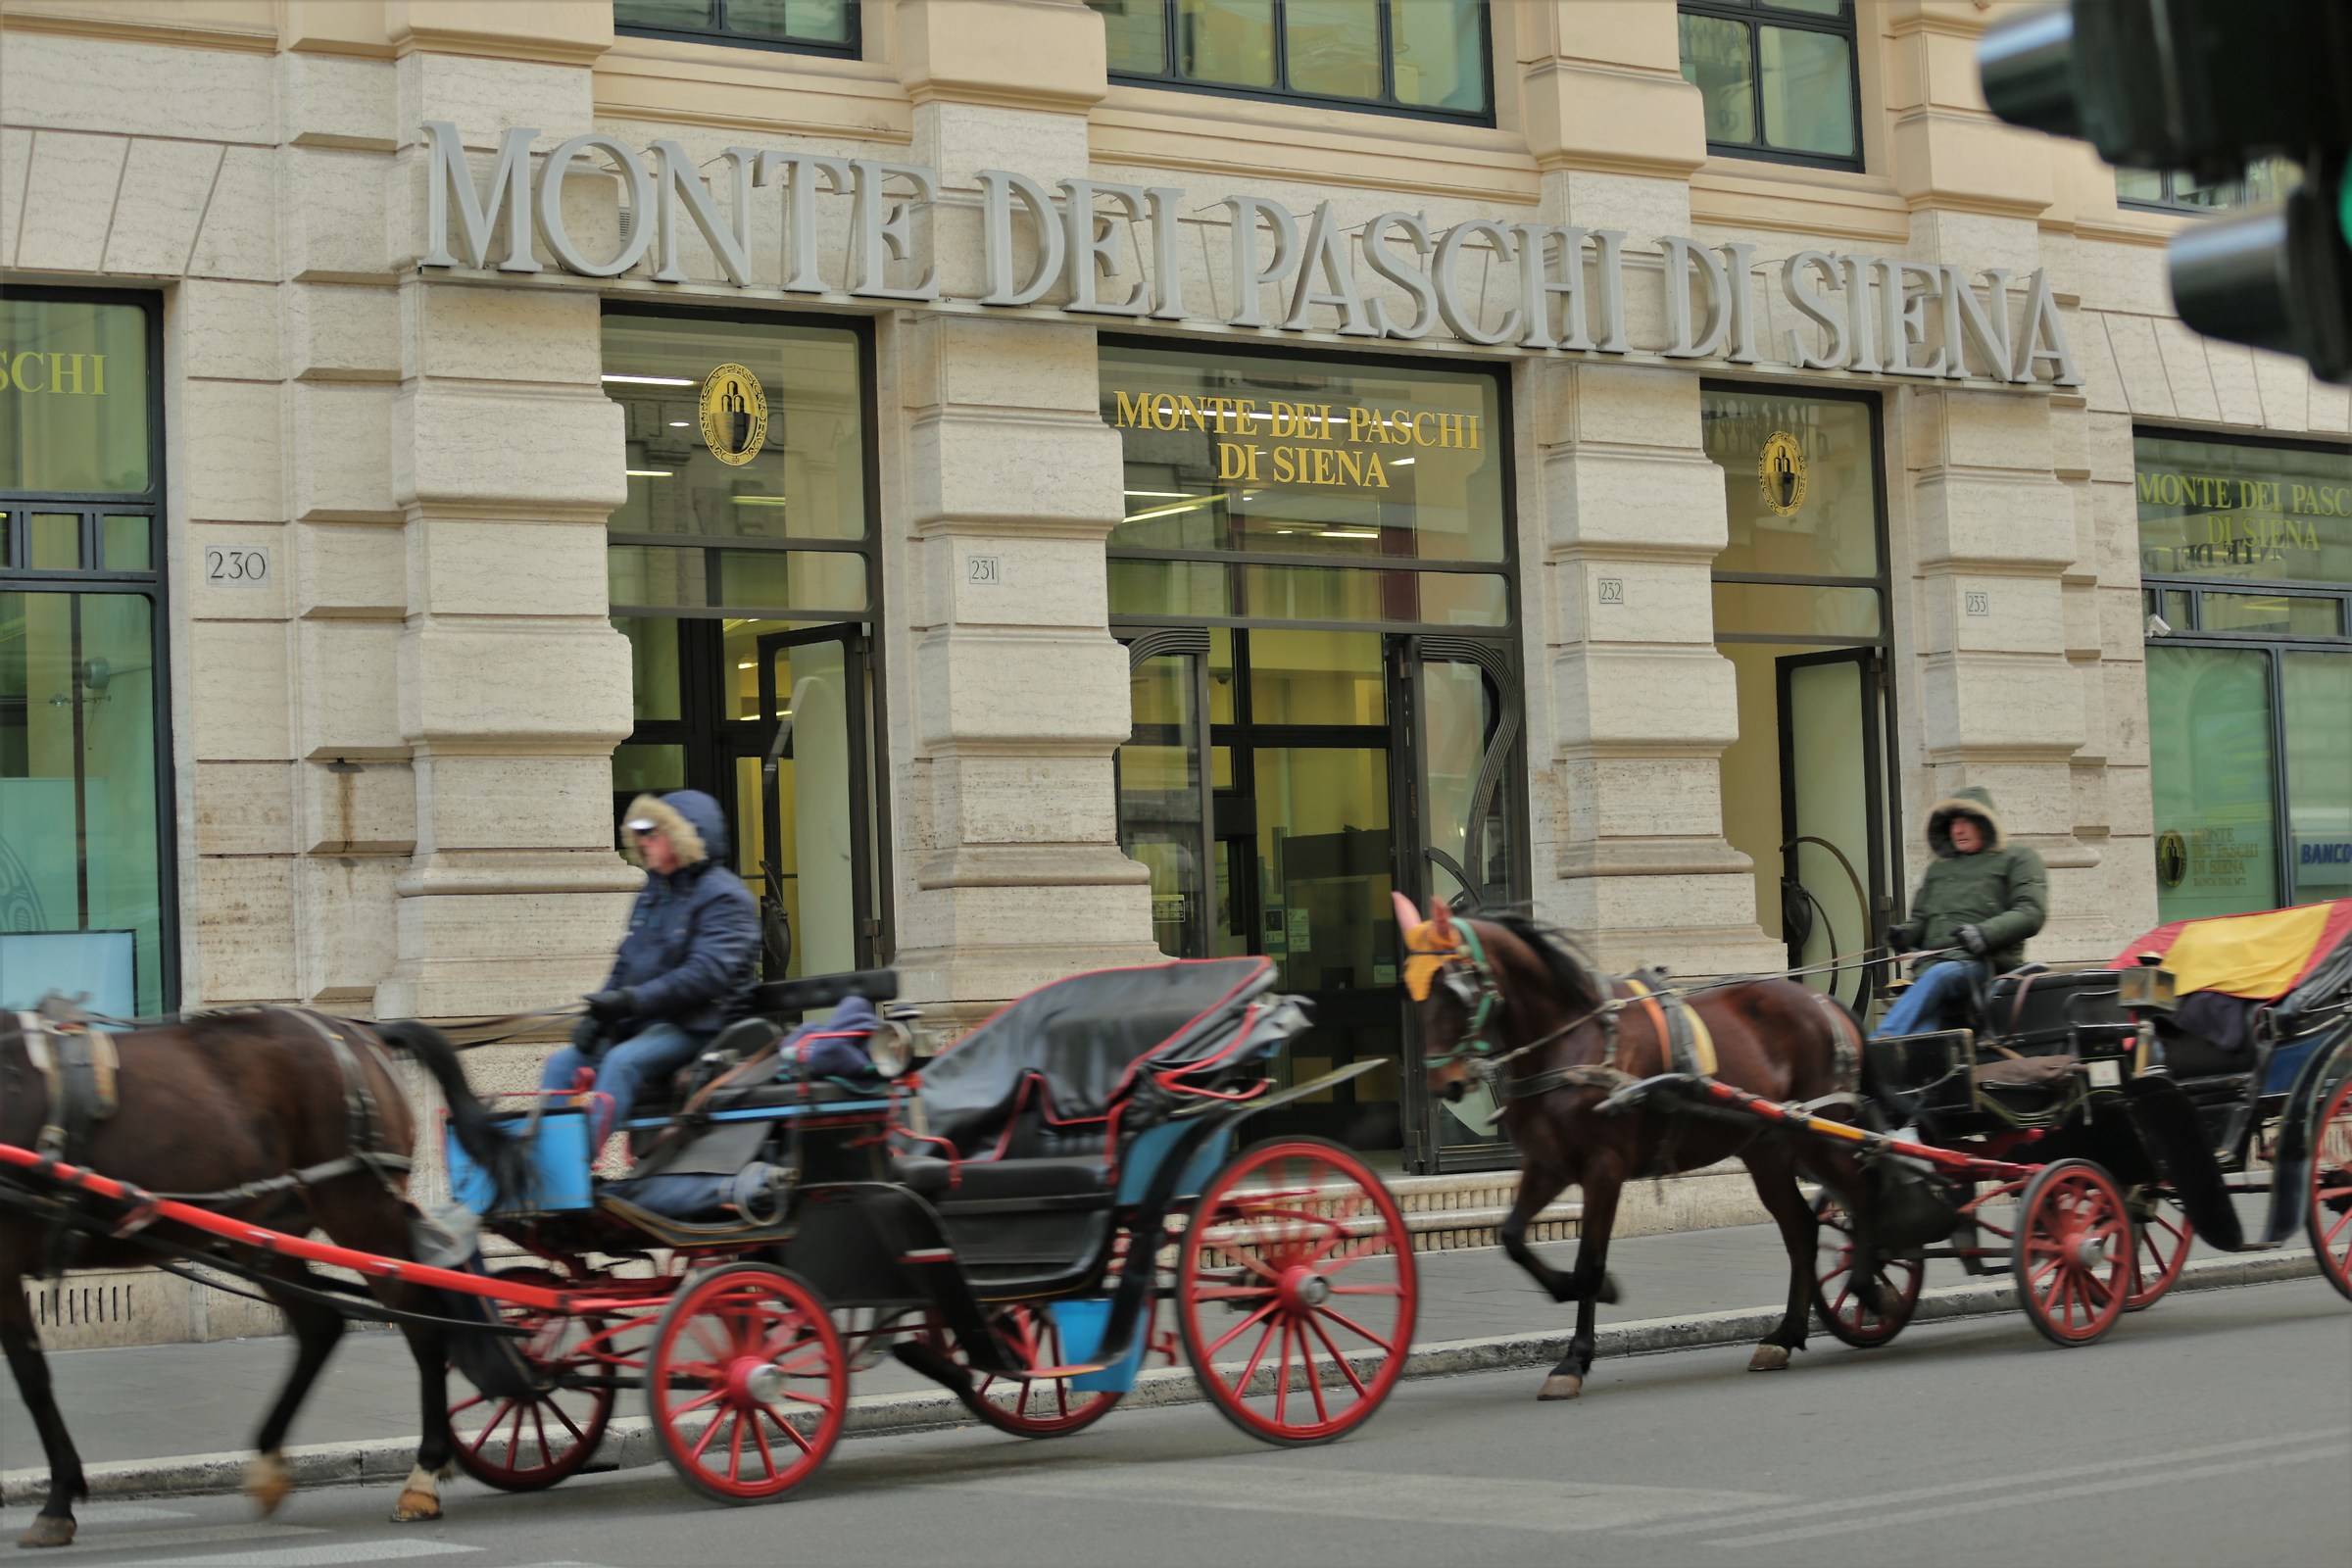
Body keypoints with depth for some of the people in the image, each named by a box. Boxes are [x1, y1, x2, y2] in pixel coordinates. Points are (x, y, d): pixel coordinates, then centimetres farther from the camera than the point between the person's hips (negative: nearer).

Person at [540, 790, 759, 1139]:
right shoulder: (654, 891, 18)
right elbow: (627, 962, 20)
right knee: (562, 1064, -6)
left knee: (622, 1062, -32)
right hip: (642, 1023, 9)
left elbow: (707, 973, -21)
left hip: (695, 1026, -9)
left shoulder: (724, 897, -8)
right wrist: (599, 1014, 1)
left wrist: (632, 1001, -26)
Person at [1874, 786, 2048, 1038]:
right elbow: (1920, 918, 32)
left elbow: (2032, 911, -2)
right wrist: (1905, 933, 6)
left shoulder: (2018, 859, 11)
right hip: (1932, 962, 5)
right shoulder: (1938, 869, 29)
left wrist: (1986, 933, -19)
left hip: (1983, 962, -5)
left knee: (1938, 976, -36)